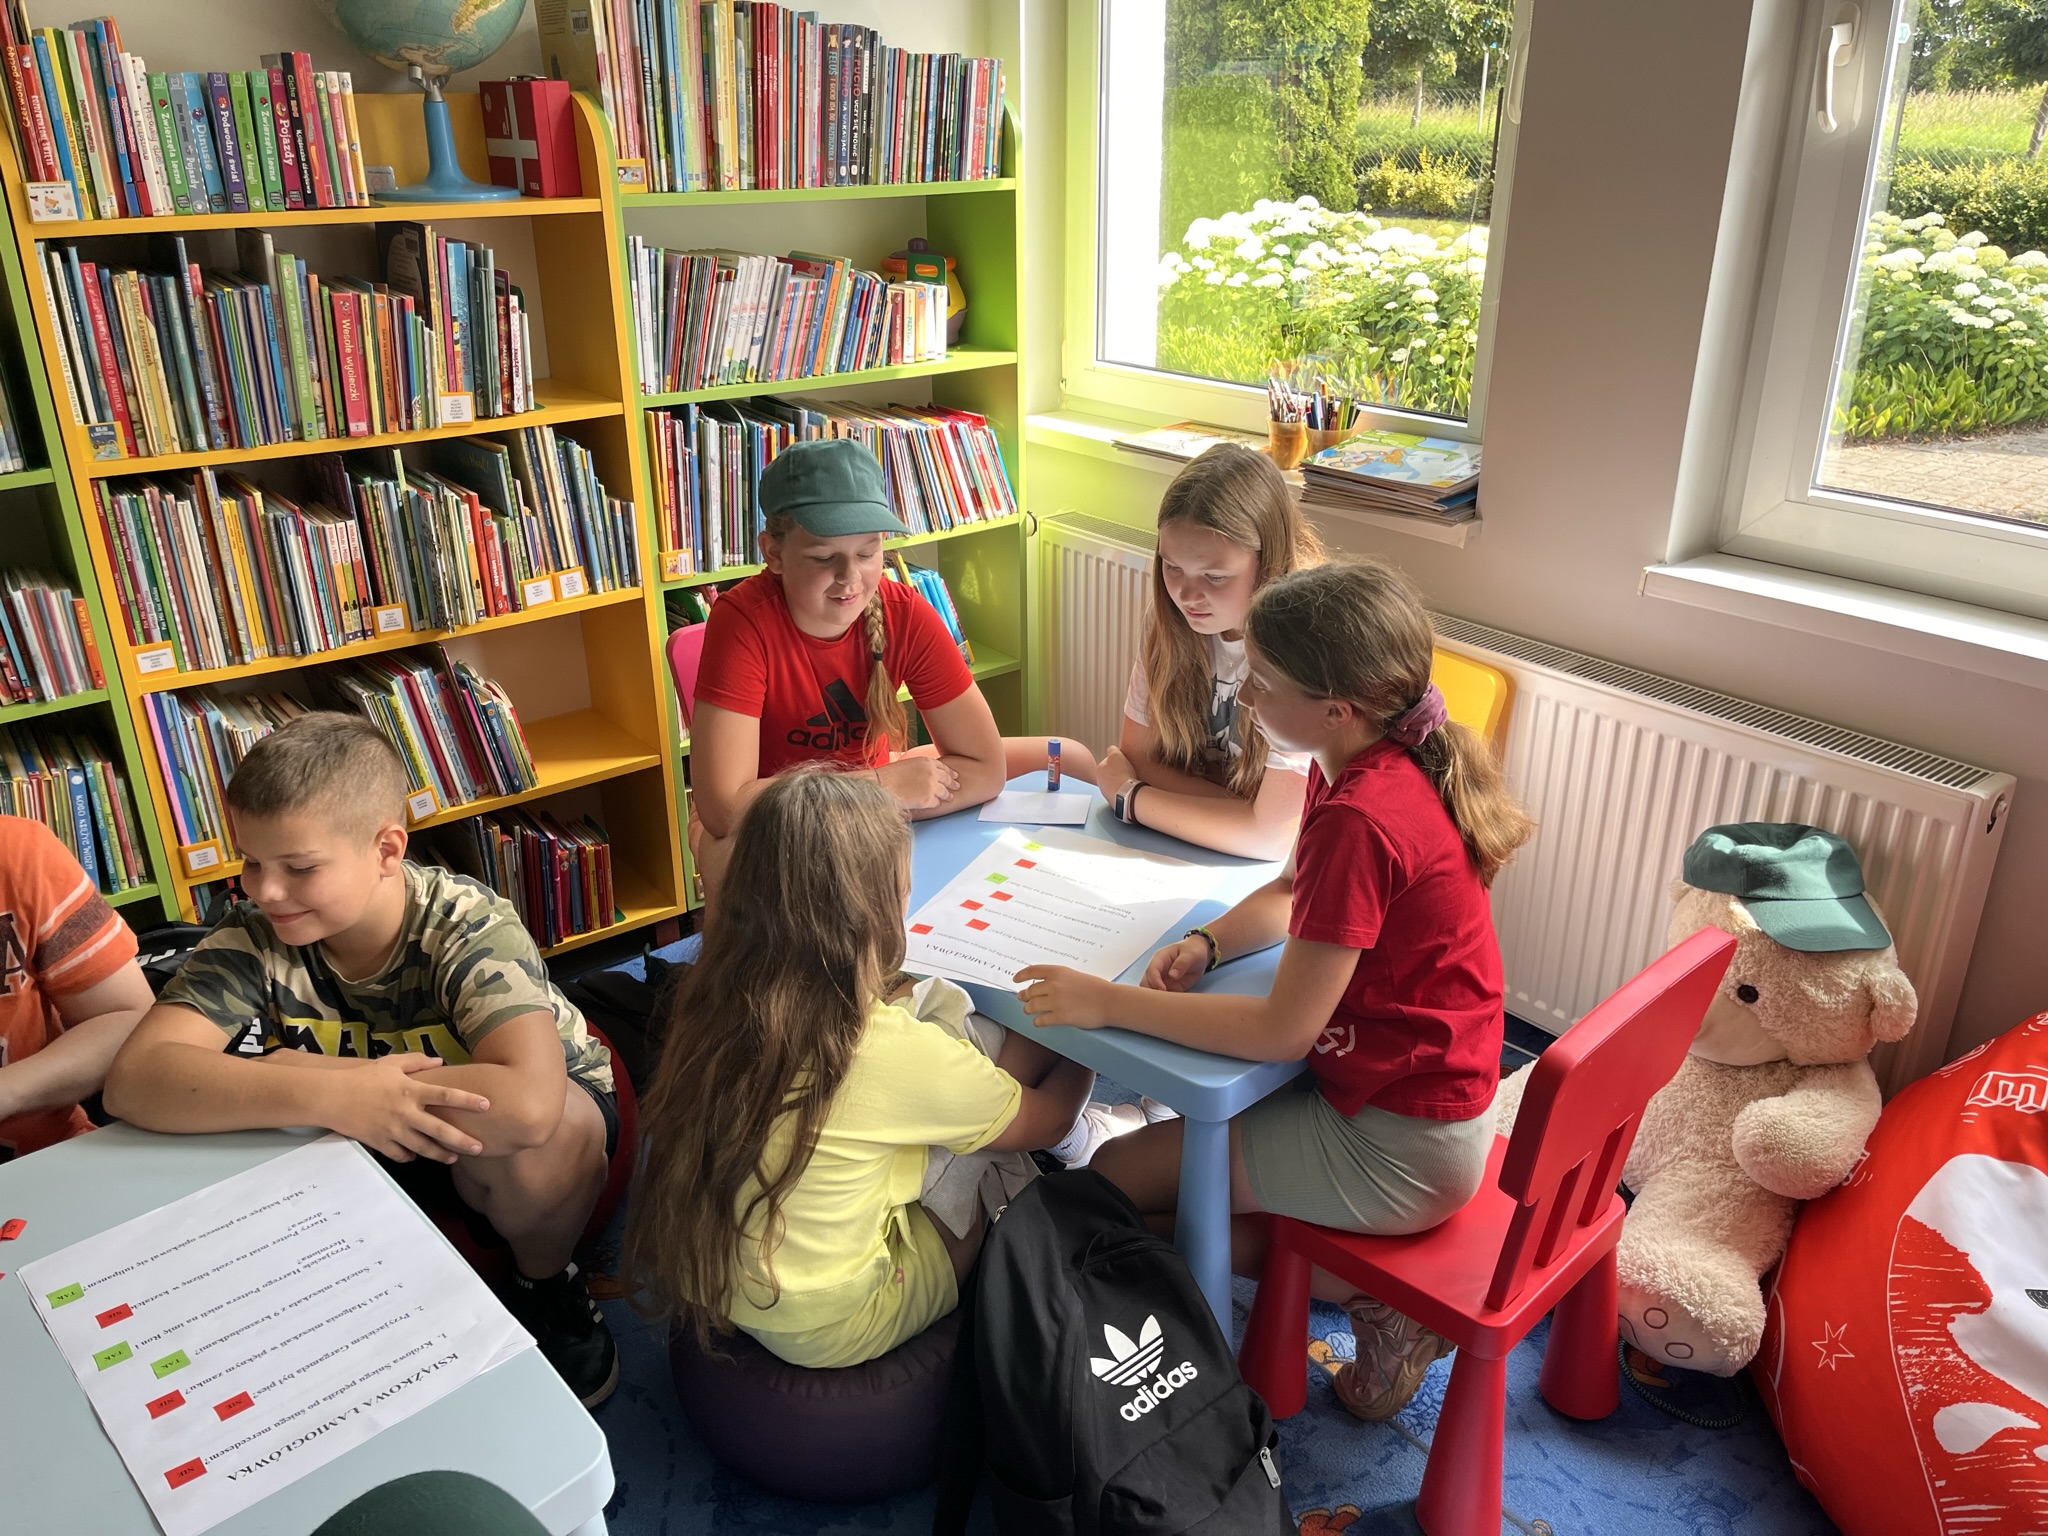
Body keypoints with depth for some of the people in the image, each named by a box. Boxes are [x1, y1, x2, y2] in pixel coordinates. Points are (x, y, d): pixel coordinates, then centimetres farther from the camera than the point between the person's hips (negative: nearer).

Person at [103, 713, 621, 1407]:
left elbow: (526, 1105, -48)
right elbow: (132, 1081, -30)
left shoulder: (468, 928, -31)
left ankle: (546, 1286, -3)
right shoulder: (255, 939, -19)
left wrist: (308, 1078, -37)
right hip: (369, 1147, 4)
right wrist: (330, 1097, -42)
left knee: (532, 1137, -37)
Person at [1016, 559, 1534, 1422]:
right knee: (1179, 1109, 22)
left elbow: (1282, 1030, -26)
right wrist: (1205, 945, -5)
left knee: (1115, 1178, -2)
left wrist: (1109, 1003, -20)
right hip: (1425, 1086, 9)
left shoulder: (1360, 820, -30)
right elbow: (1290, 896, 14)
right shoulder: (1358, 765, -1)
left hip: (1400, 1149, -9)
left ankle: (1369, 1297, 5)